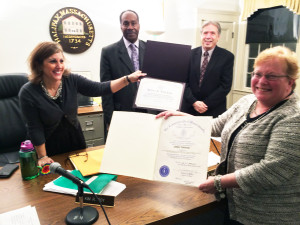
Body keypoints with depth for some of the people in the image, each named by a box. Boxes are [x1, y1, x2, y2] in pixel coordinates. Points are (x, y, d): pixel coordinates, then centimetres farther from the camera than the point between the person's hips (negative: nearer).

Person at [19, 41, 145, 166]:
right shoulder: (28, 93, -20)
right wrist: (42, 157, -9)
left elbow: (100, 89, -16)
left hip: (75, 139, 4)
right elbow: (34, 128, -15)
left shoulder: (71, 80, -14)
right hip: (50, 146, -3)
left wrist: (128, 79, -24)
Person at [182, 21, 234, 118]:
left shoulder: (227, 57, -1)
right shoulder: (190, 54, 4)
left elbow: (225, 86, -5)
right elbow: (185, 81, 2)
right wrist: (194, 102, -10)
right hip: (189, 108, 2)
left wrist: (206, 104, -11)